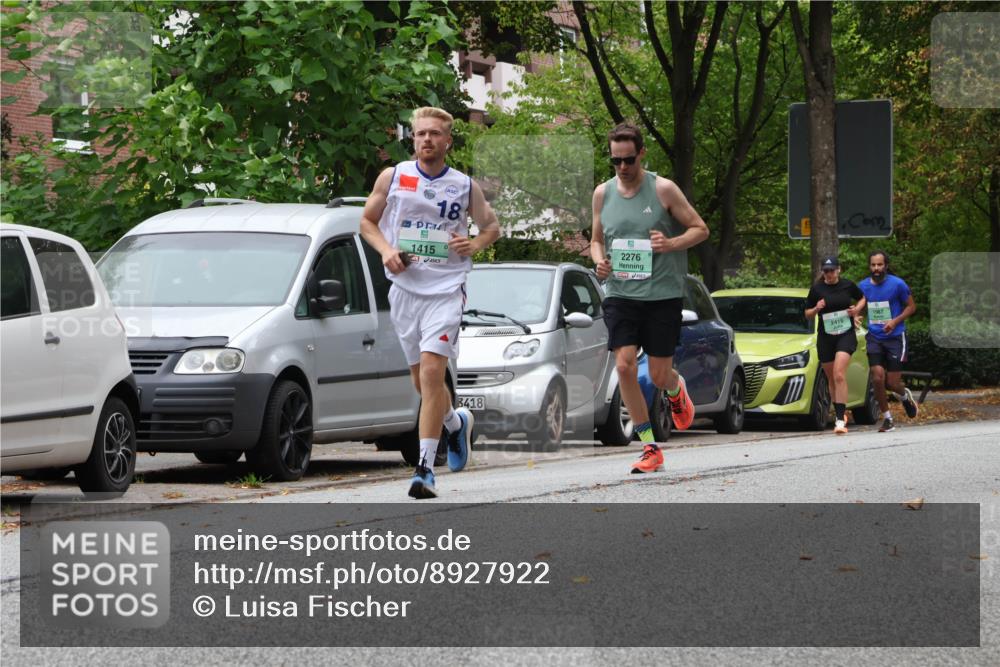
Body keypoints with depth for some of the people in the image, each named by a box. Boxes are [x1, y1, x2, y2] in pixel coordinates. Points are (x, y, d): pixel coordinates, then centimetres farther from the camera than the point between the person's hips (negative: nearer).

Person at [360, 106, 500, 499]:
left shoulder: (465, 186, 4)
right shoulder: (392, 178, 5)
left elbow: (491, 225, 17)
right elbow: (367, 220, 14)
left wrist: (475, 245, -5)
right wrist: (386, 250, -4)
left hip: (446, 289, -3)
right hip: (404, 287, 3)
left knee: (432, 371, -15)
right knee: (421, 379, 10)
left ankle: (425, 467, -16)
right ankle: (456, 422, 41)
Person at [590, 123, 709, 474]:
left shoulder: (663, 190, -5)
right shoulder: (603, 194, 6)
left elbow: (701, 230, 0)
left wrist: (671, 244, -18)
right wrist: (599, 260, -3)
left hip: (662, 295, -2)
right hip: (620, 295, 2)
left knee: (658, 375, 1)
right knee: (624, 366, -14)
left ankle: (676, 390, 42)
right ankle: (649, 448, -4)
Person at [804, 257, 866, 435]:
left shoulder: (847, 285, 0)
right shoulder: (816, 289, 1)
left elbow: (862, 298, 18)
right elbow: (807, 315, 8)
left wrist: (857, 309, -2)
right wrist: (816, 309, -13)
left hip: (846, 335, -3)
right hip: (825, 338, 3)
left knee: (839, 375, -19)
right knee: (831, 379, 11)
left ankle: (840, 420, -22)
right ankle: (841, 413, 30)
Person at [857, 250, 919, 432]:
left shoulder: (897, 284, -8)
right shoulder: (863, 286, 4)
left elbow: (911, 306, -1)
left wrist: (895, 321, -16)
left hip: (895, 337, -3)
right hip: (874, 338, 3)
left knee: (892, 382, -2)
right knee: (878, 378, -11)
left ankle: (905, 396, 35)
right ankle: (887, 418, 4)